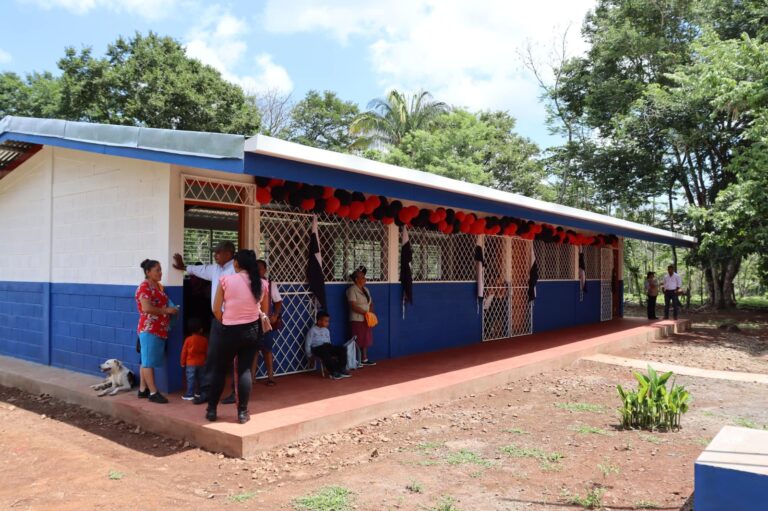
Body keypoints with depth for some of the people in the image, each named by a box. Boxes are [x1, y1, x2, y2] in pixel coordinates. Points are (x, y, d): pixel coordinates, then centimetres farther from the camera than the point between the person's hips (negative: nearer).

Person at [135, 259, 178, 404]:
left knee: (147, 361, 14)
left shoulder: (159, 286, 15)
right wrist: (166, 310, -17)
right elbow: (147, 308, -23)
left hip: (159, 329, 9)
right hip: (149, 329, -9)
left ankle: (143, 389, 21)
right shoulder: (144, 287, -13)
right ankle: (153, 392, -4)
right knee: (149, 361, -5)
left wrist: (170, 309, 11)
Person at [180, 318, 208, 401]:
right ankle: (199, 393, 20)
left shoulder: (188, 339, -7)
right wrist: (206, 361, 21)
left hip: (190, 363, -3)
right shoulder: (204, 340, 0)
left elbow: (184, 352, -2)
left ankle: (189, 395, -4)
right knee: (200, 378, 13)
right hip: (201, 363, 3)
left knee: (190, 379, -2)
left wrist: (183, 363, 9)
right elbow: (207, 352, 7)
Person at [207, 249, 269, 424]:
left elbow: (216, 309, -5)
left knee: (219, 370, 12)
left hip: (230, 331, -2)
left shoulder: (225, 280, -10)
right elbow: (264, 311, 10)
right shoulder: (261, 284, -1)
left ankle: (211, 410, 20)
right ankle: (242, 412, 9)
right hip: (252, 330, 2)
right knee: (245, 369, 8)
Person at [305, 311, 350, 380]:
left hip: (328, 347, 6)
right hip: (317, 348, -6)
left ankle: (341, 370, -19)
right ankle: (333, 373, -35)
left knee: (342, 349, -16)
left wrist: (332, 351, 12)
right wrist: (310, 355, -6)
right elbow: (308, 344, -3)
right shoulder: (312, 330, -2)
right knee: (325, 352, -41)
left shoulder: (326, 330, 19)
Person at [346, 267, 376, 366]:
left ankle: (364, 359, 20)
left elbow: (370, 303, 17)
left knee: (365, 340, 11)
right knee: (358, 341, -6)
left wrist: (371, 311, -2)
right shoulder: (352, 290, -12)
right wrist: (365, 312, -20)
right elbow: (353, 306, -20)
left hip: (366, 319, 8)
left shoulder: (365, 289, 13)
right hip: (357, 320, -8)